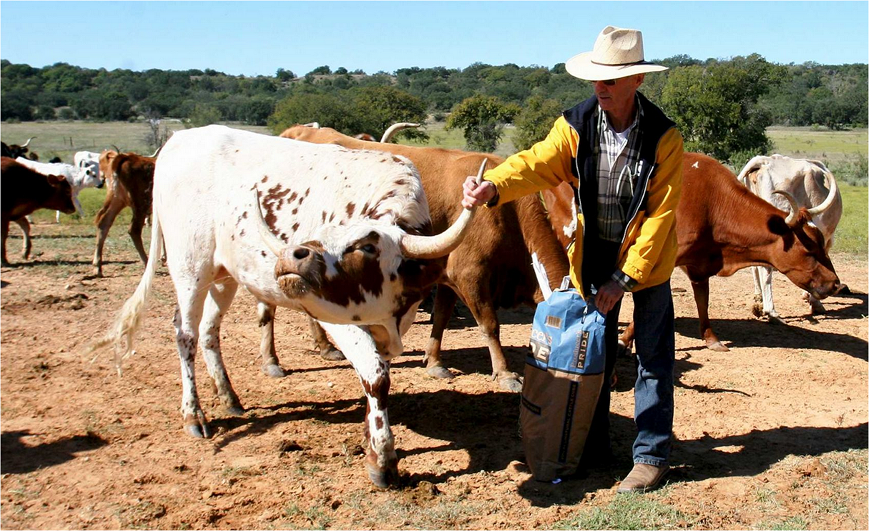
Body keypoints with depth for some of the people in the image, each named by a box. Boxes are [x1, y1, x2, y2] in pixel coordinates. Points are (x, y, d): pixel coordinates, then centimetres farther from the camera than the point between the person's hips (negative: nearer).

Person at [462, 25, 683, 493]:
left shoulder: (663, 137, -17)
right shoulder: (575, 125, -11)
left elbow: (661, 213, -17)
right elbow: (537, 163, -23)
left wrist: (625, 277, -20)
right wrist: (493, 186, -45)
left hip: (647, 257, -3)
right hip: (594, 257, 3)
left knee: (653, 358, 3)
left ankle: (651, 456, 17)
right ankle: (592, 447, 28)